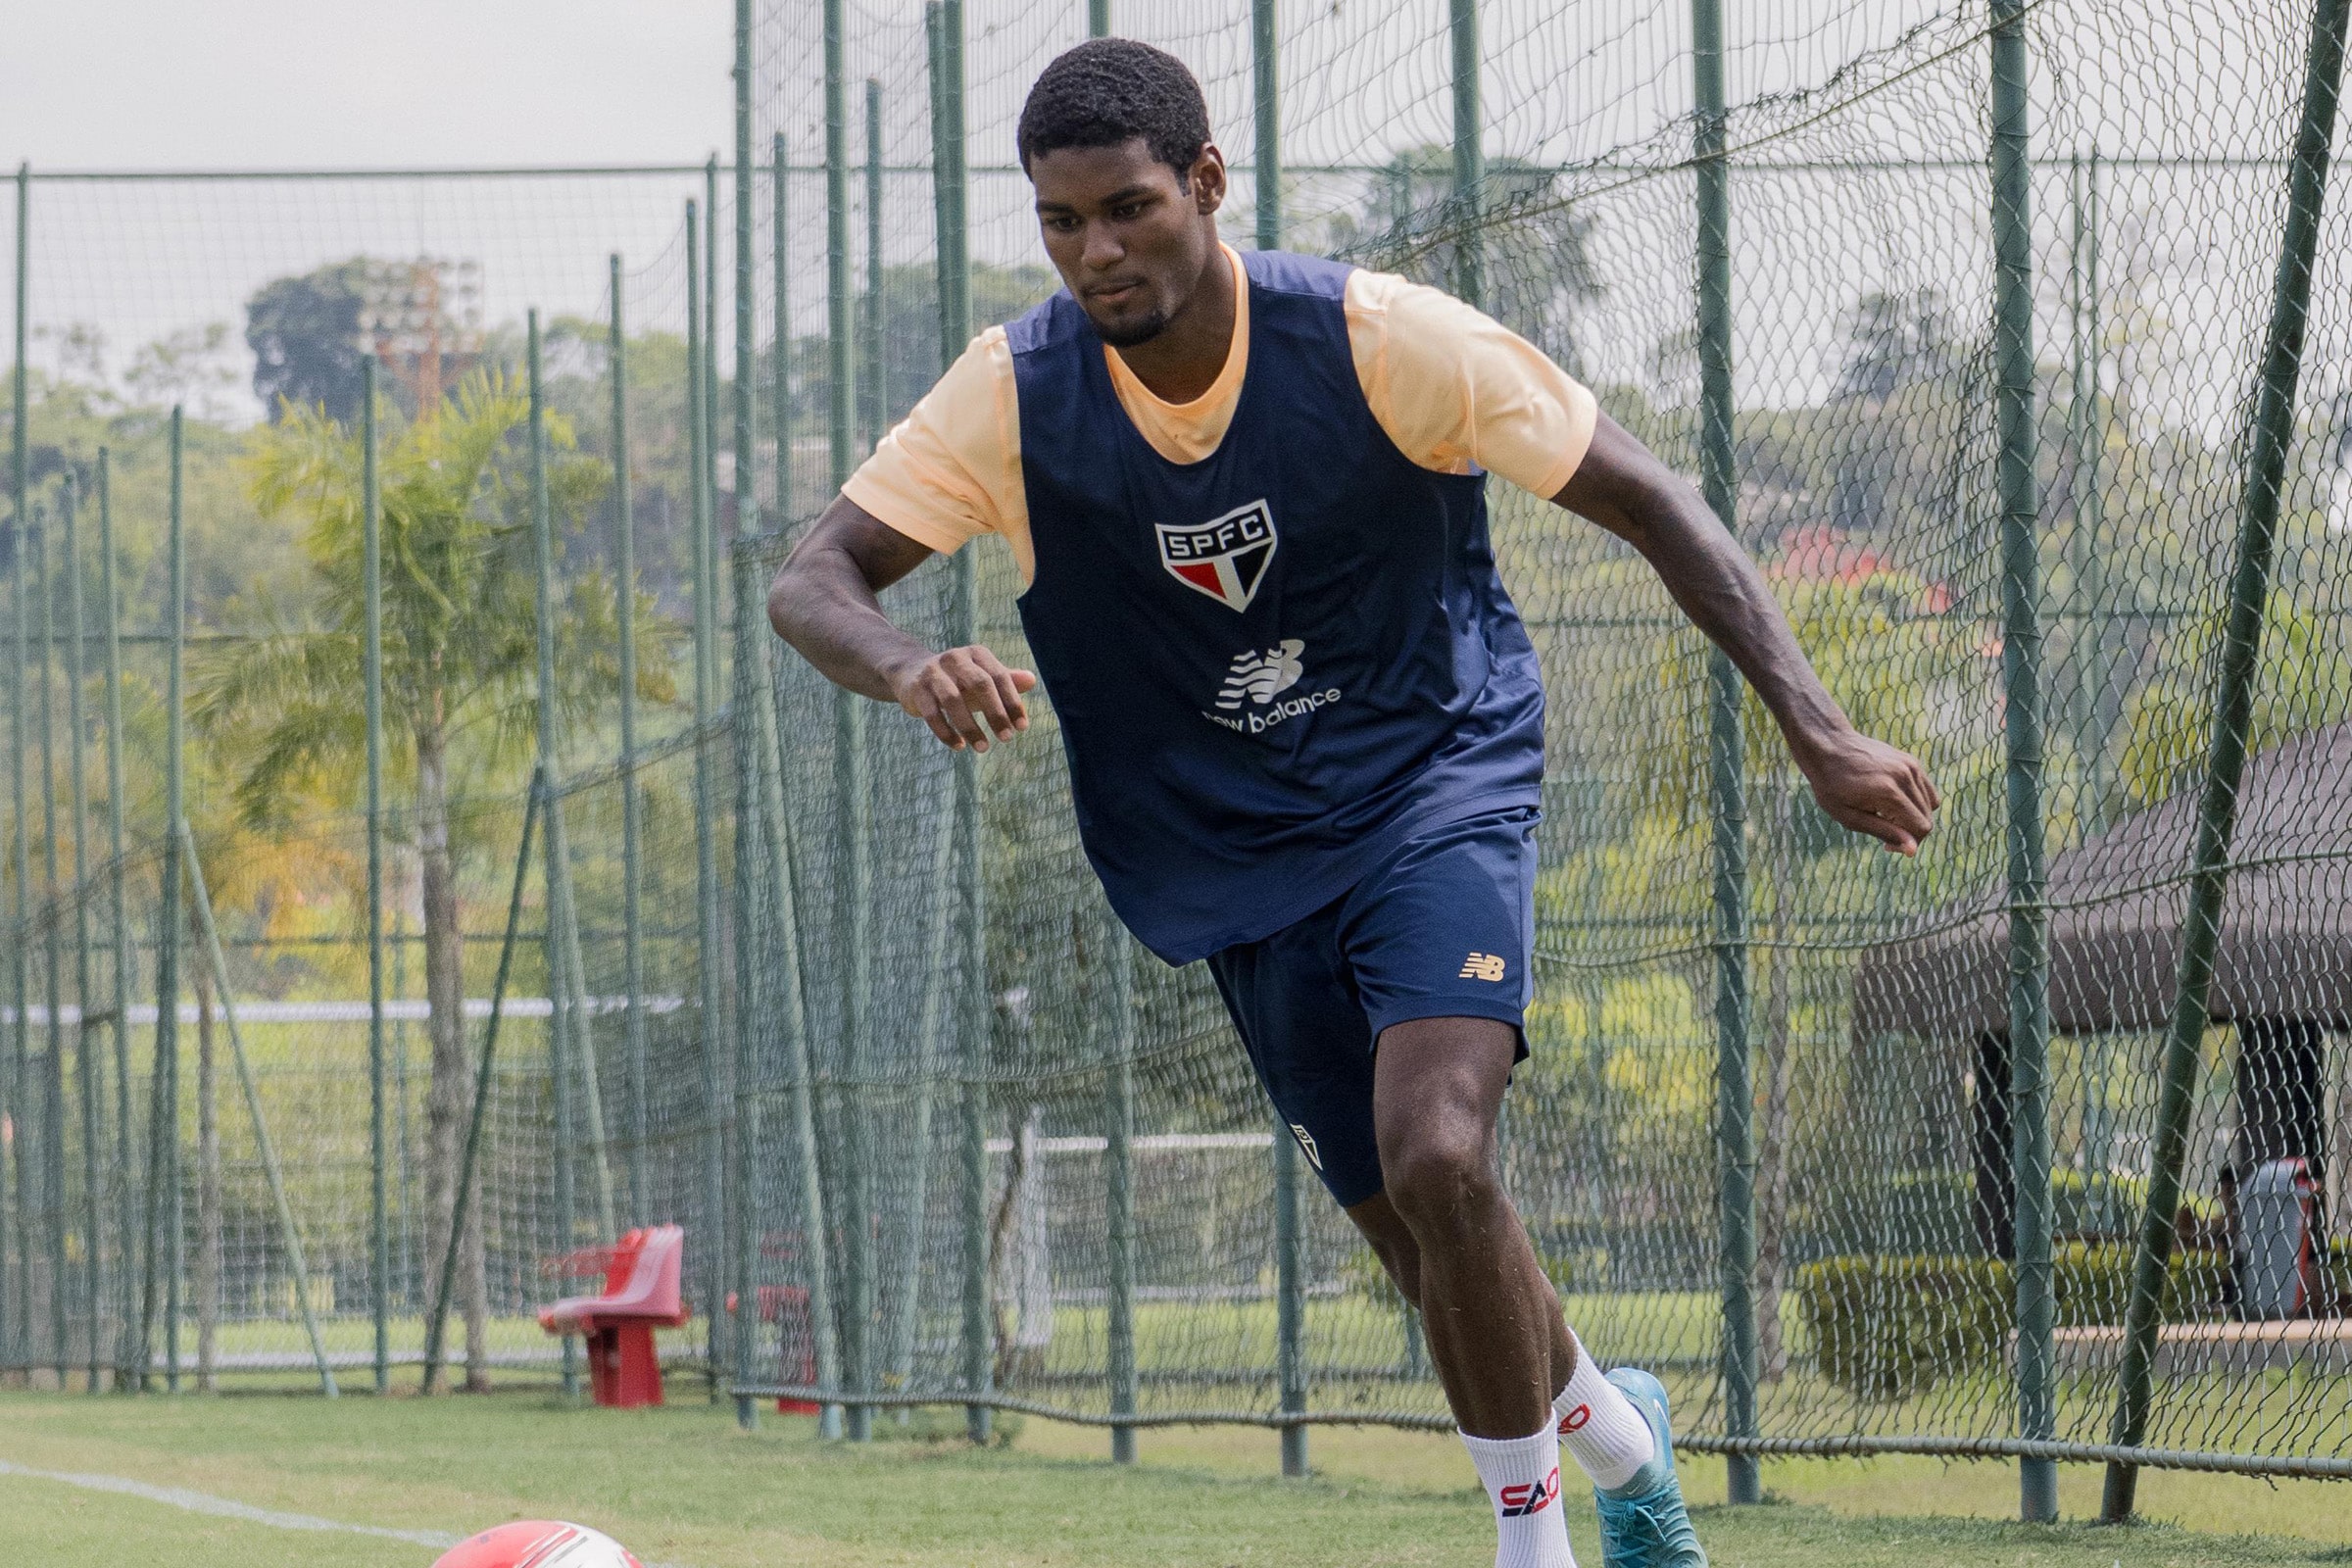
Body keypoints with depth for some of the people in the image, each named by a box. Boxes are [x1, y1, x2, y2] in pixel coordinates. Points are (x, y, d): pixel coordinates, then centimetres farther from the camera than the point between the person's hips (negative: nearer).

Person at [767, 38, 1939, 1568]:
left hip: (1439, 778, -3)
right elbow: (813, 580, -16)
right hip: (1236, 861, 3)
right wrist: (911, 671, -40)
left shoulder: (1373, 337, -19)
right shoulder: (1016, 397, -12)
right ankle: (1612, 1432, 39)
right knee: (1443, 1263, 6)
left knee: (1437, 1160, -26)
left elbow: (1644, 500, -12)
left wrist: (1818, 729, -18)